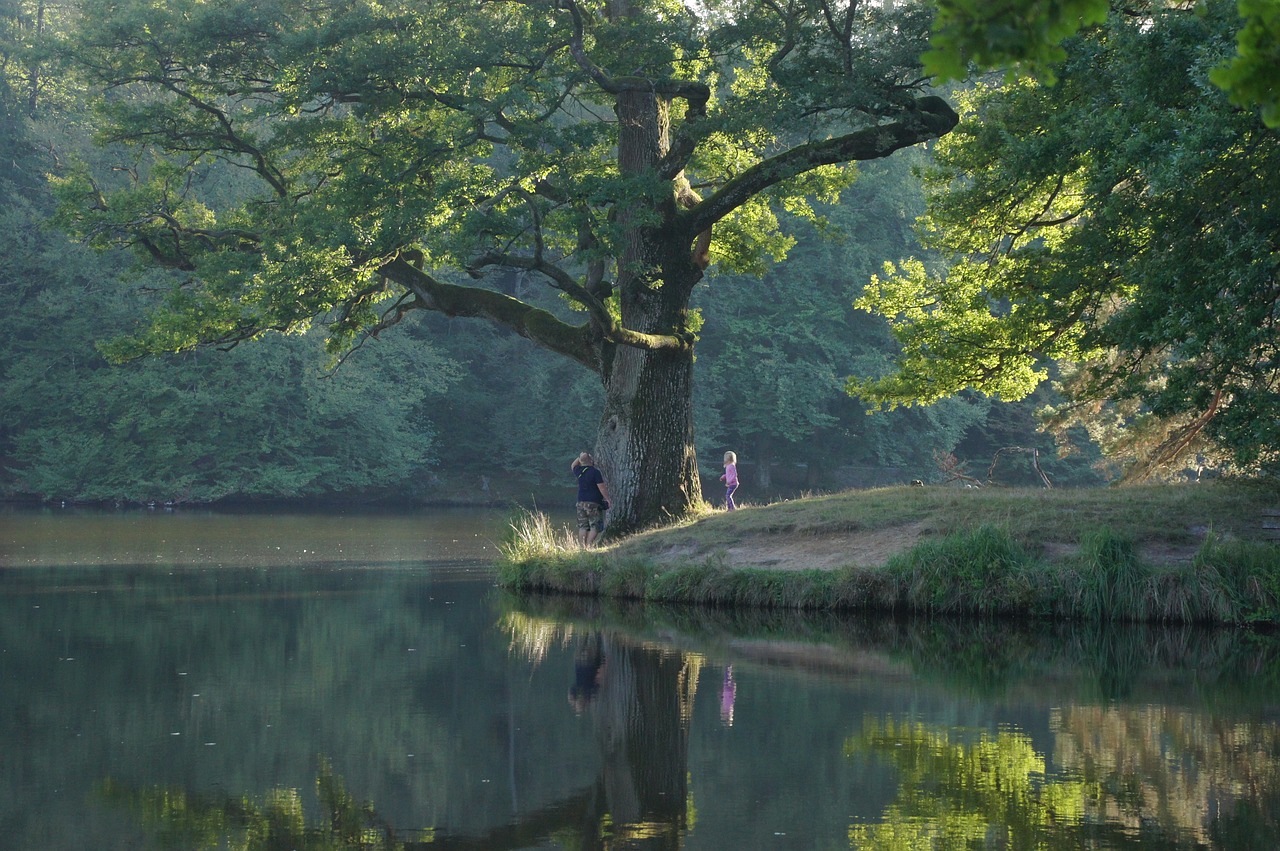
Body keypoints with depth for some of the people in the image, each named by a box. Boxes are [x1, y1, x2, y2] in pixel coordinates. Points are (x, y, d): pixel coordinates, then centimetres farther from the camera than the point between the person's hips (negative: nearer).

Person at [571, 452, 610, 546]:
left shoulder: (579, 471, 5)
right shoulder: (595, 472, -12)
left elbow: (572, 466, 30)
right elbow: (602, 488, -13)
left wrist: (579, 458, 19)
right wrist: (608, 499, -3)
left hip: (581, 502, 6)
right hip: (594, 503, -6)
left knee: (582, 527, 7)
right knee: (595, 526, -4)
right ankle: (588, 546, -15)